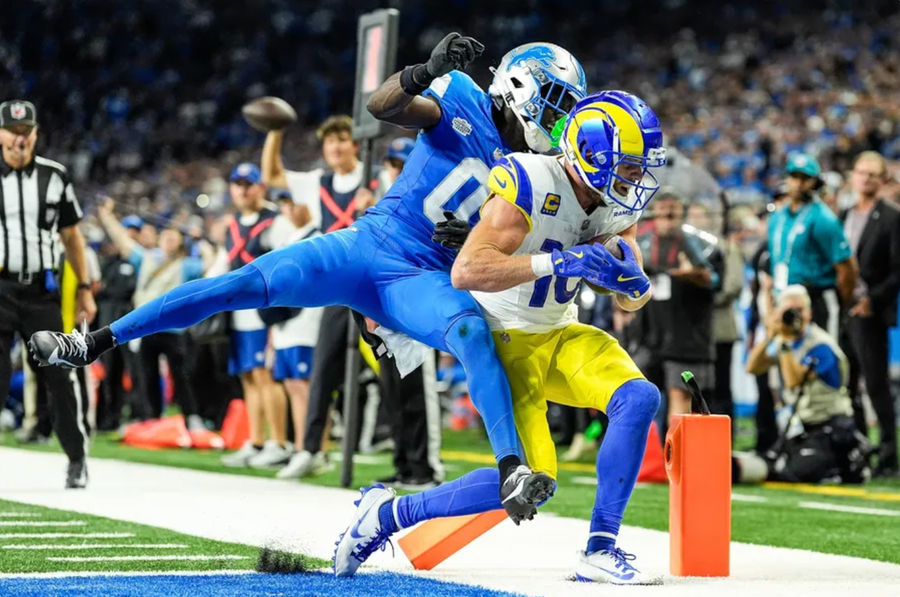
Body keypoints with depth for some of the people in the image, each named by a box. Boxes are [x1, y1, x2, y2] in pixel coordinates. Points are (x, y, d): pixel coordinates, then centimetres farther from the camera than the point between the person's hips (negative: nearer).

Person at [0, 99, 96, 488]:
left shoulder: (54, 176, 6)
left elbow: (71, 237, 13)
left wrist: (84, 289, 11)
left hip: (42, 290, 1)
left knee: (57, 375, 1)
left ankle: (77, 459, 11)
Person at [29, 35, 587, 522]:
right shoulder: (466, 104, 0)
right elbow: (381, 104, -15)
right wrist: (428, 70, -34)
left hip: (421, 281, 1)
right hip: (367, 245, -1)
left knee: (474, 332, -32)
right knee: (245, 284, -15)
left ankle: (513, 474, -43)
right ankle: (96, 342, -6)